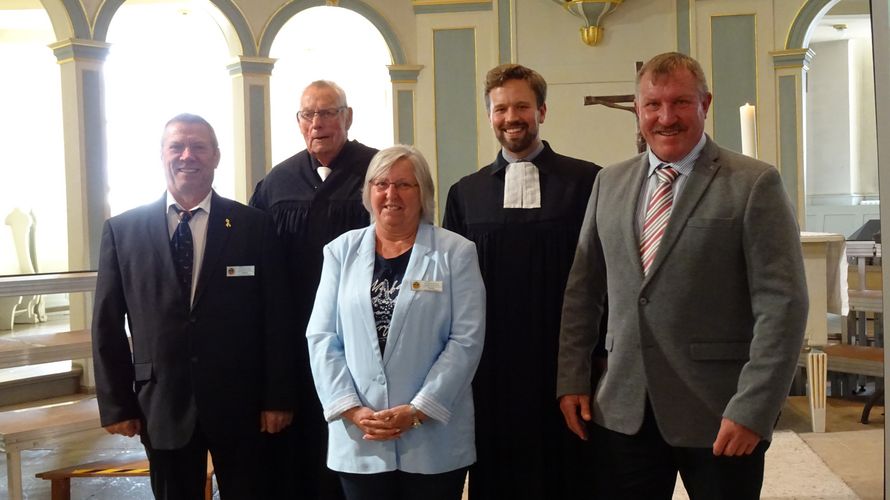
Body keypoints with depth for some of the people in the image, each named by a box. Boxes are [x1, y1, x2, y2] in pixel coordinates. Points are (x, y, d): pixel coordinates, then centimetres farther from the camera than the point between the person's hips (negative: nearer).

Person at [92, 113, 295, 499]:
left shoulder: (254, 226, -1)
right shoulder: (122, 230, 2)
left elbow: (275, 318, -2)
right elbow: (108, 325, 3)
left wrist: (278, 398, -3)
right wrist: (116, 404, 0)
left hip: (239, 403, -1)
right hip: (162, 406, 1)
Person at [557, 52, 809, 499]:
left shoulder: (755, 184, -6)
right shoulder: (609, 183, 9)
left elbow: (782, 305, -10)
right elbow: (582, 290, 11)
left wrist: (753, 409, -15)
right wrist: (571, 380, 6)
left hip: (721, 417, -3)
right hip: (624, 413, 4)